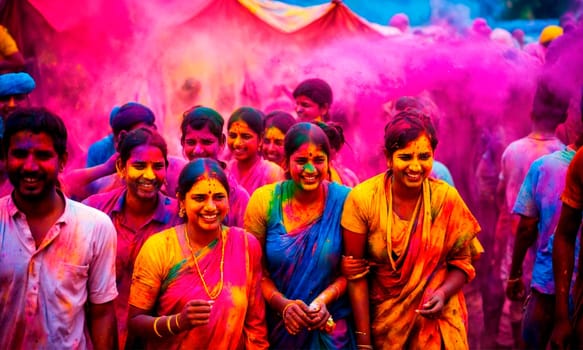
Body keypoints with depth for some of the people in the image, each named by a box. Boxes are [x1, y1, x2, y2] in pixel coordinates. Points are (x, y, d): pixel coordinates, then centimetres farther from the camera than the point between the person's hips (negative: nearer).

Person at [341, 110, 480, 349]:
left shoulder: (446, 198, -13)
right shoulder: (362, 199, -16)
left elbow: (462, 262, -2)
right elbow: (356, 274, -12)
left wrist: (443, 293, -22)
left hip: (436, 321, 0)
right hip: (383, 324, 0)